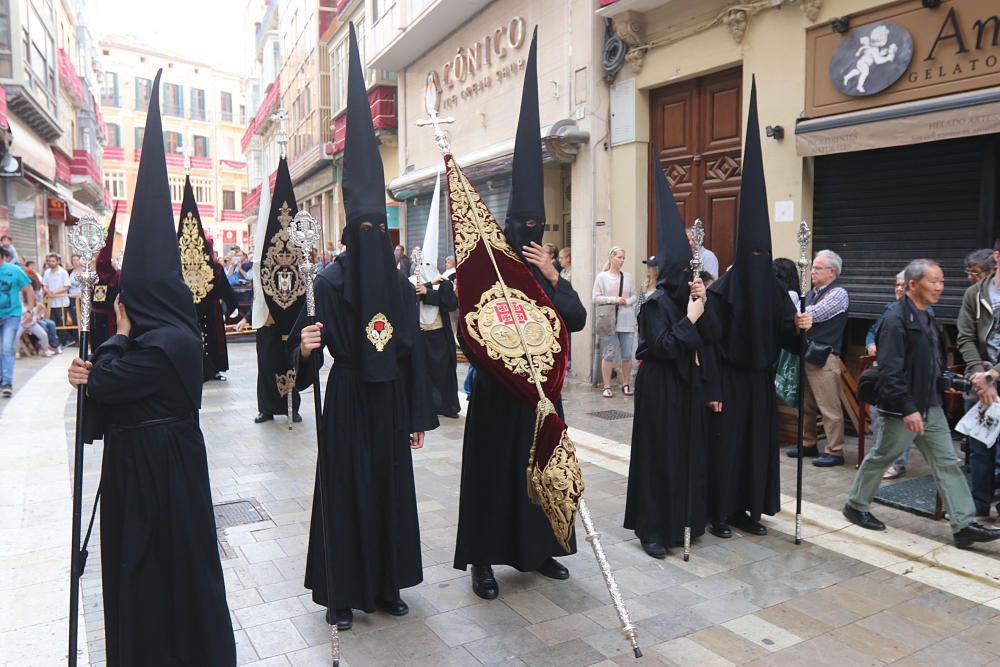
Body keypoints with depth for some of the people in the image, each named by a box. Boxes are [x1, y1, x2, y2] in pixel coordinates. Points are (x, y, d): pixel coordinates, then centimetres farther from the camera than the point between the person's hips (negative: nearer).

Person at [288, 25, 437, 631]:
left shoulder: (401, 285, 3)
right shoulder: (329, 282, -8)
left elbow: (415, 351, 5)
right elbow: (311, 349, -9)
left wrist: (419, 416, 5)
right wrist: (304, 347, -34)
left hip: (390, 403, 4)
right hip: (347, 403, -4)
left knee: (390, 489, 12)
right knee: (345, 492, 5)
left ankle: (387, 585, 29)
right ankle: (342, 592, 22)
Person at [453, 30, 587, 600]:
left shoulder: (550, 273, 6)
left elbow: (578, 319, -6)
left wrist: (552, 279, -14)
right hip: (497, 388, -5)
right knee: (494, 469, 3)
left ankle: (537, 550, 29)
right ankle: (484, 560, 16)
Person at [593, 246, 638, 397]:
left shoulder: (628, 276, 10)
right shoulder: (602, 277, 1)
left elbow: (634, 296, 11)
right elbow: (596, 298, -4)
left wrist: (627, 301, -9)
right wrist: (613, 299, -13)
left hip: (626, 321, 3)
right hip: (608, 321, -3)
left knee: (627, 355, 5)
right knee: (608, 355, 0)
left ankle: (626, 384, 19)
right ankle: (607, 387, 8)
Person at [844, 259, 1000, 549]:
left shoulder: (928, 320, 12)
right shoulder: (896, 320, -18)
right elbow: (890, 371, -23)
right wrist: (908, 409, -25)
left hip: (931, 407, 9)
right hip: (903, 409, -8)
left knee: (947, 463, 6)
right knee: (881, 457, 6)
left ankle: (964, 525, 11)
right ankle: (856, 506, 24)